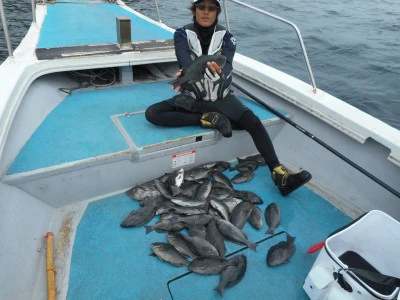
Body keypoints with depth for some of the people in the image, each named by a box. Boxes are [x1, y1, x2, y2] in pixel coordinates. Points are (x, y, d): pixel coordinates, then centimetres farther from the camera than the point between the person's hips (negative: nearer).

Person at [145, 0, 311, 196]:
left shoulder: (226, 37, -2)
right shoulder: (182, 34, -3)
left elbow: (226, 64, -22)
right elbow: (184, 60, -23)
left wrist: (218, 71, -48)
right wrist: (186, 73, -48)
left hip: (221, 98, 0)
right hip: (192, 97, 1)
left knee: (253, 121, -26)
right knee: (152, 113, -22)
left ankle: (279, 175, -26)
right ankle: (209, 120, -21)